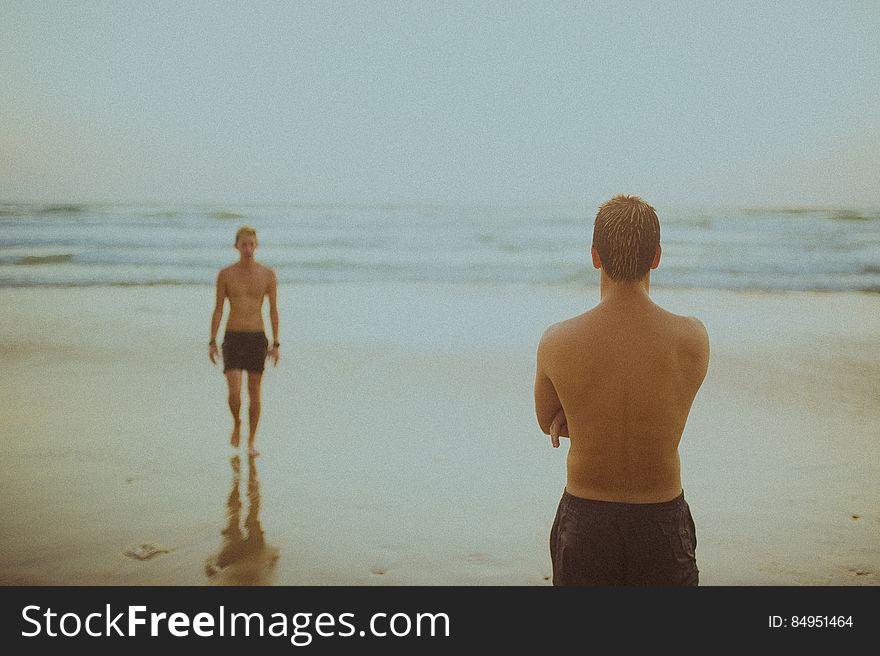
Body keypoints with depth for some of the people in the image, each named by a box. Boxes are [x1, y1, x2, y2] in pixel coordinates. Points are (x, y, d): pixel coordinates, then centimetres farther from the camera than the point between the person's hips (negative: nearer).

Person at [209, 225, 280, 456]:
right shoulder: (225, 274, -1)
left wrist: (276, 345, -2)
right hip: (232, 339, 0)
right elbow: (218, 310, 3)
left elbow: (274, 310, 1)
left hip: (257, 339, 0)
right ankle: (236, 424, 23)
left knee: (254, 393, 5)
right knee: (234, 392, -10)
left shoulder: (268, 274, -2)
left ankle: (252, 442, 21)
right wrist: (212, 342, -2)